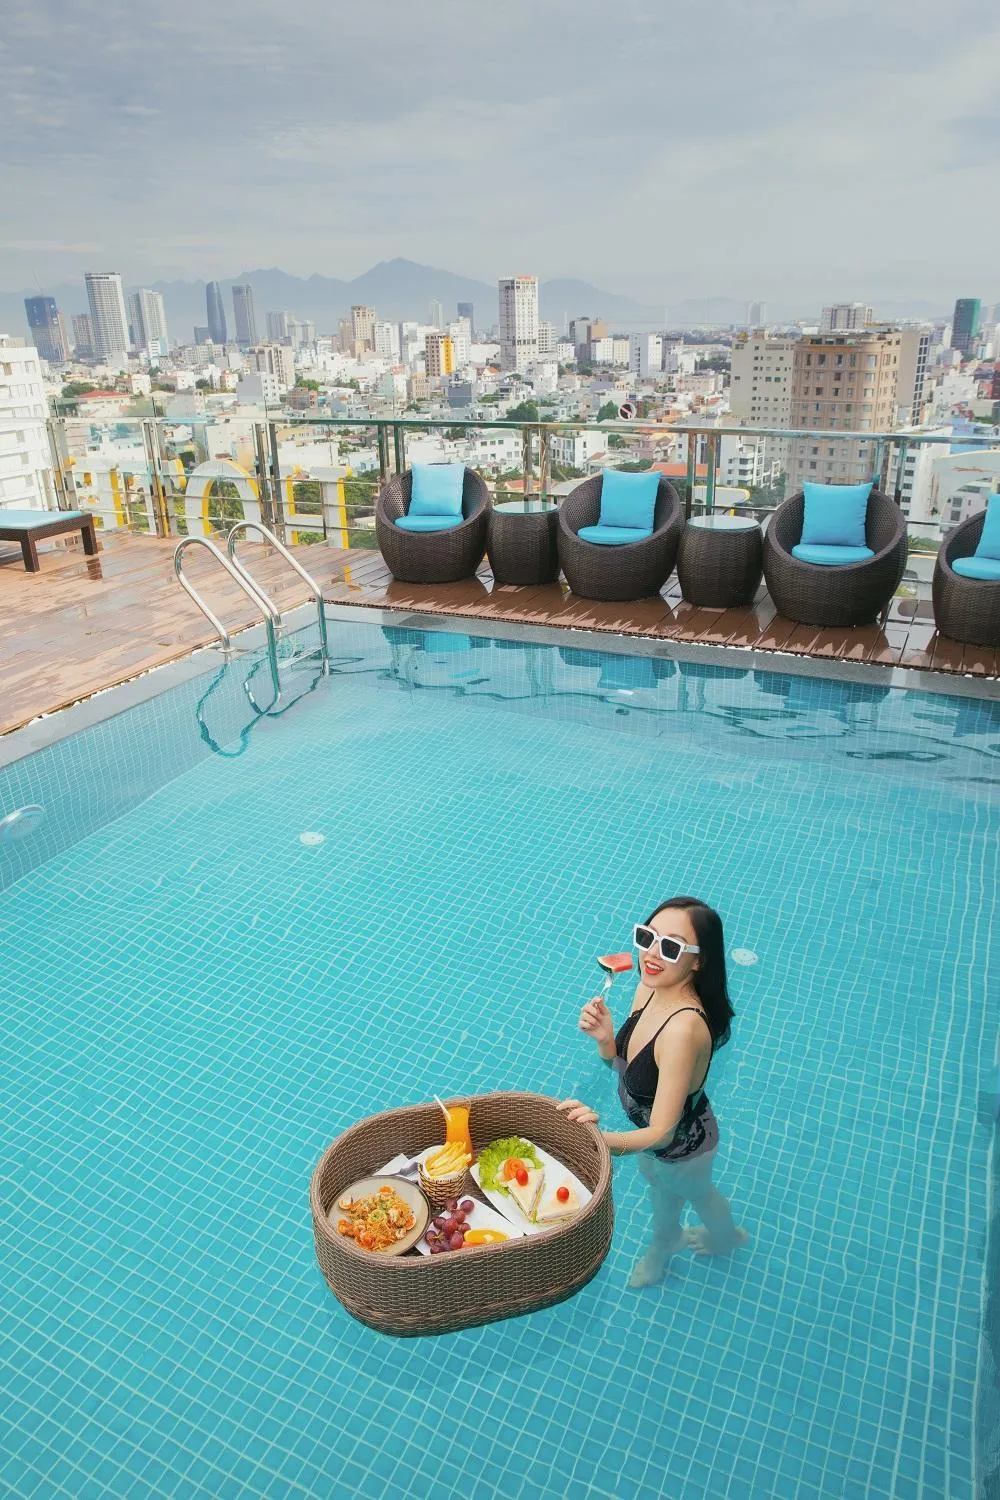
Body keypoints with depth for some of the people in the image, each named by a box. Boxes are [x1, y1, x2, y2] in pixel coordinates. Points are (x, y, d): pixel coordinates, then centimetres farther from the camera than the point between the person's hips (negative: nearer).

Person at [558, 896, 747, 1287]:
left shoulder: (684, 1027, -44)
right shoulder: (649, 989, -19)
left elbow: (662, 1133, -37)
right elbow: (625, 1068, -5)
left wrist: (598, 1138, -53)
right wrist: (605, 1038, -26)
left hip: (681, 1146, -6)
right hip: (652, 1129, 6)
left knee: (694, 1193, 29)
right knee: (660, 1188, 35)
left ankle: (727, 1237, 64)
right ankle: (661, 1248, 67)